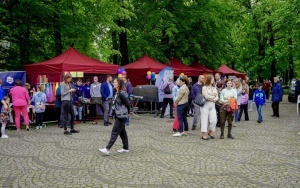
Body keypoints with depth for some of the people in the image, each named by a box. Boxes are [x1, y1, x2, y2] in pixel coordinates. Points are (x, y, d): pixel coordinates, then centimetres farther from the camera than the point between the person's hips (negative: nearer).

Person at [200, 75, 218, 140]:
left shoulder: (214, 88, 16)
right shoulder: (204, 87, -3)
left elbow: (217, 97, 10)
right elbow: (206, 96, -13)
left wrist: (214, 99, -11)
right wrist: (213, 97, -1)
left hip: (212, 105, 6)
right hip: (205, 105, -6)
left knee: (214, 119, -1)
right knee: (204, 119, -3)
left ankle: (210, 132, 19)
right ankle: (203, 134, 2)